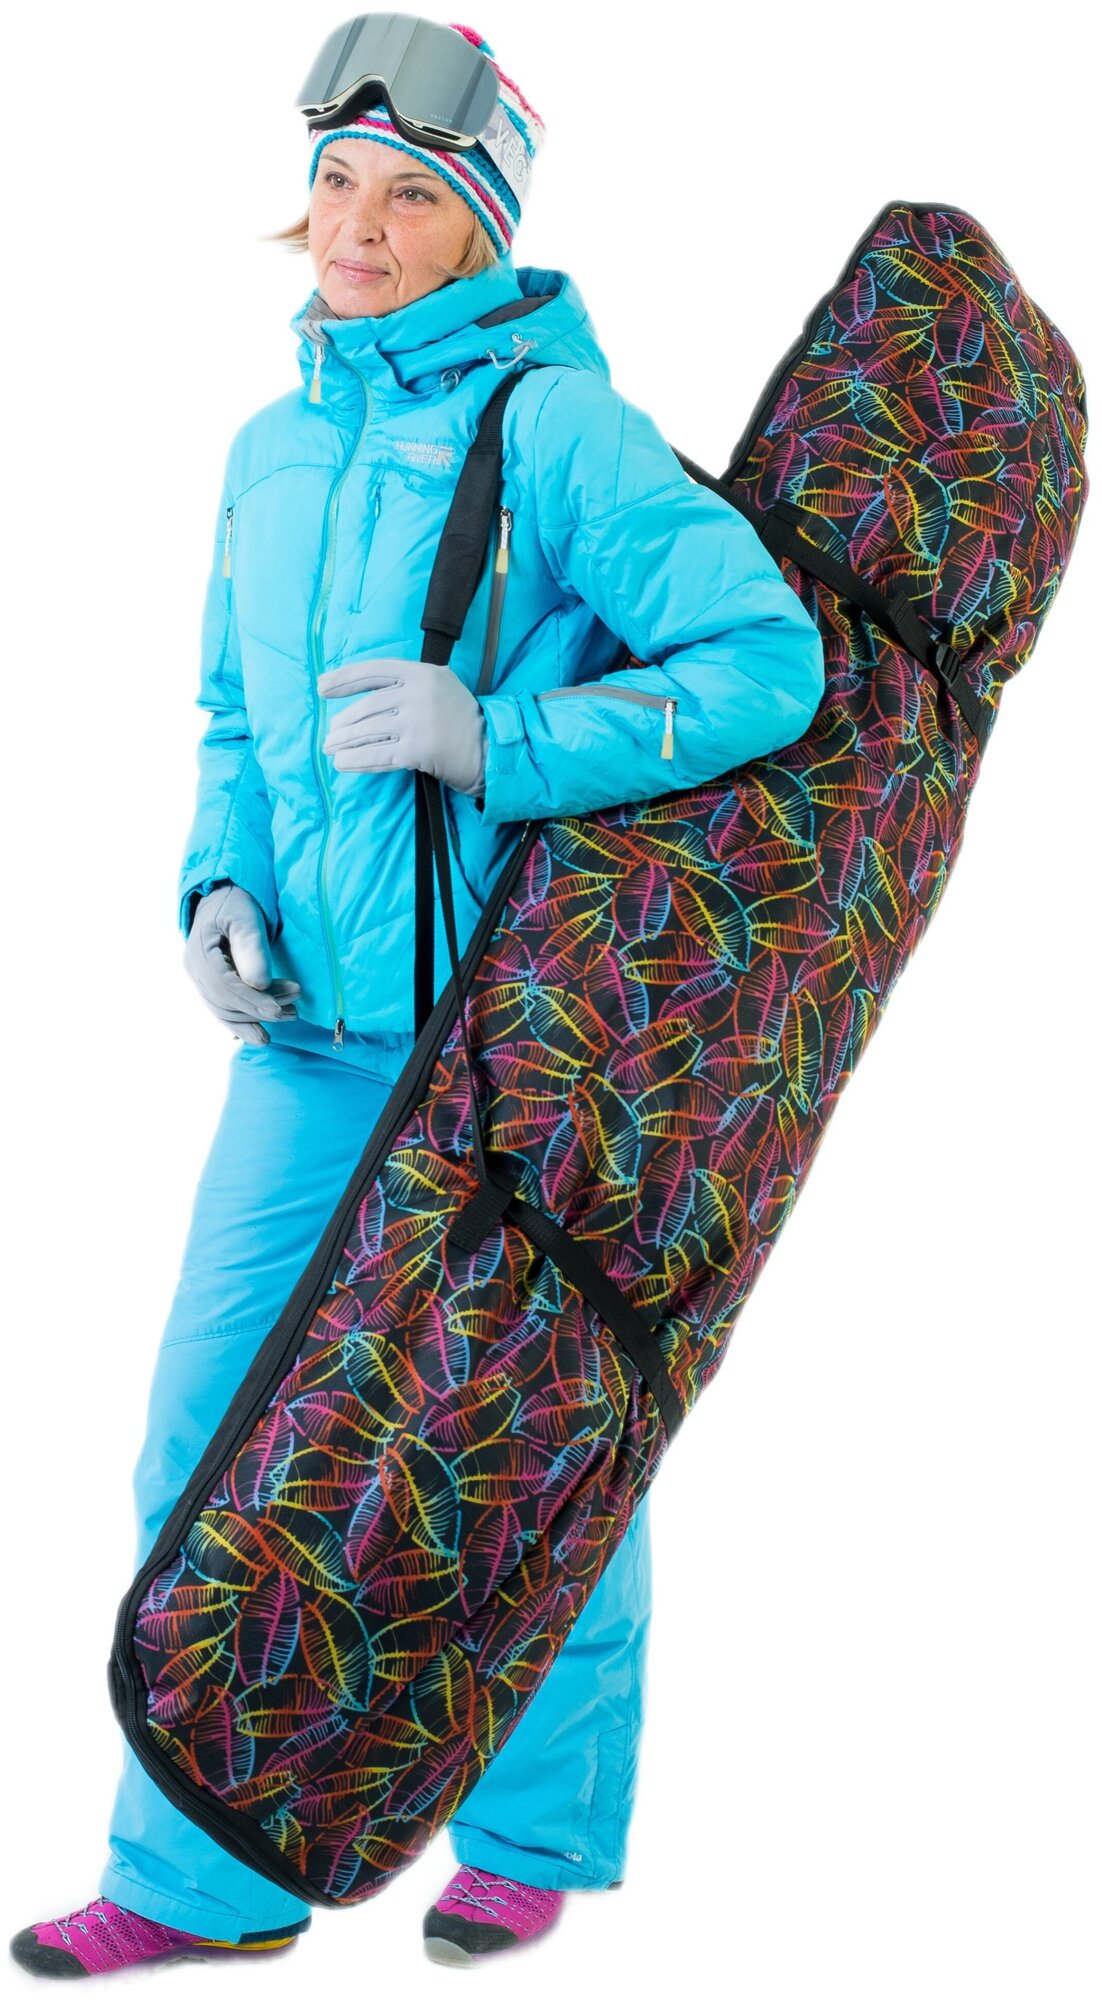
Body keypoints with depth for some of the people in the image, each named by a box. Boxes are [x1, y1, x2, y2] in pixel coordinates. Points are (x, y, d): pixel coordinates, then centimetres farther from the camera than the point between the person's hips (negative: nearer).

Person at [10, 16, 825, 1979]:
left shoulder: (556, 424, -10)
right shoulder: (271, 452, 11)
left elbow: (767, 662, -17)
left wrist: (495, 746, -26)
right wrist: (222, 889, 0)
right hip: (320, 1024, 6)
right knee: (210, 1444, 5)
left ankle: (535, 1832, 28)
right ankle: (205, 1875, 19)